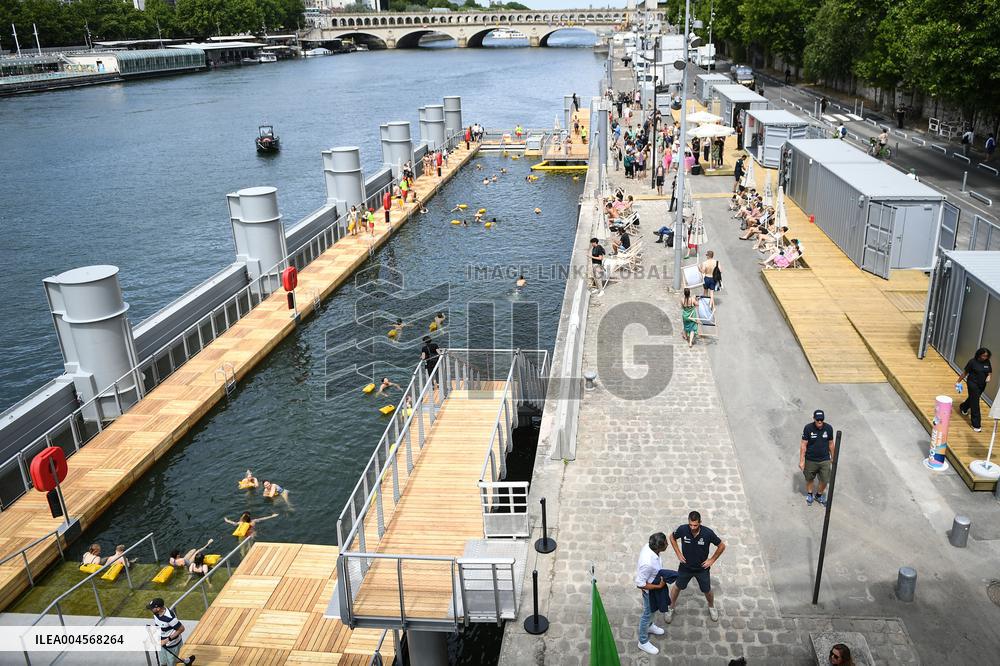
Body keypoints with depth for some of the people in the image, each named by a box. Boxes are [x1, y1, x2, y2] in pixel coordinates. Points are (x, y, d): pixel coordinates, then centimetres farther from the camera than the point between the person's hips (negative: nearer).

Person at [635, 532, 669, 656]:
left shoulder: (649, 546, -21)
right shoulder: (648, 563, -45)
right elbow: (640, 584, -32)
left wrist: (661, 575, 13)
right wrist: (659, 586, -24)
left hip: (653, 586, 7)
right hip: (650, 589, -7)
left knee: (652, 610, 32)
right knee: (647, 613, 15)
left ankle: (649, 626, 59)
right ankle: (643, 642, 37)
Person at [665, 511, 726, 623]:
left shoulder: (708, 533, -28)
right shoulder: (682, 529, -25)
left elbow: (722, 546, -11)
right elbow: (672, 537, -2)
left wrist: (712, 560, -9)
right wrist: (678, 554, -5)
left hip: (702, 568, 0)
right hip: (685, 567, 1)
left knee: (707, 591, 18)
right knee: (677, 587, 18)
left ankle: (711, 607, 50)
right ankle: (672, 607, 44)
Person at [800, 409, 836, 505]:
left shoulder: (829, 428, -9)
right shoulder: (808, 428, -17)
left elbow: (831, 444, 4)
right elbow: (803, 445, -11)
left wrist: (833, 458, 11)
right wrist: (801, 461, -11)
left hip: (825, 460, 2)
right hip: (810, 460, -2)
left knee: (824, 481, 7)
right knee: (809, 479, 17)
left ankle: (819, 495, 35)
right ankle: (809, 494, 43)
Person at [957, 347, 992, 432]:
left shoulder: (987, 362, -2)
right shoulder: (973, 361, -15)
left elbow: (990, 372, 7)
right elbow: (965, 372, -7)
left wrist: (989, 377, -16)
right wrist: (959, 382, -2)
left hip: (982, 385, 5)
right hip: (973, 384, -5)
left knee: (972, 398, 25)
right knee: (975, 403, -4)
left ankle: (963, 408, 57)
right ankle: (976, 424, 0)